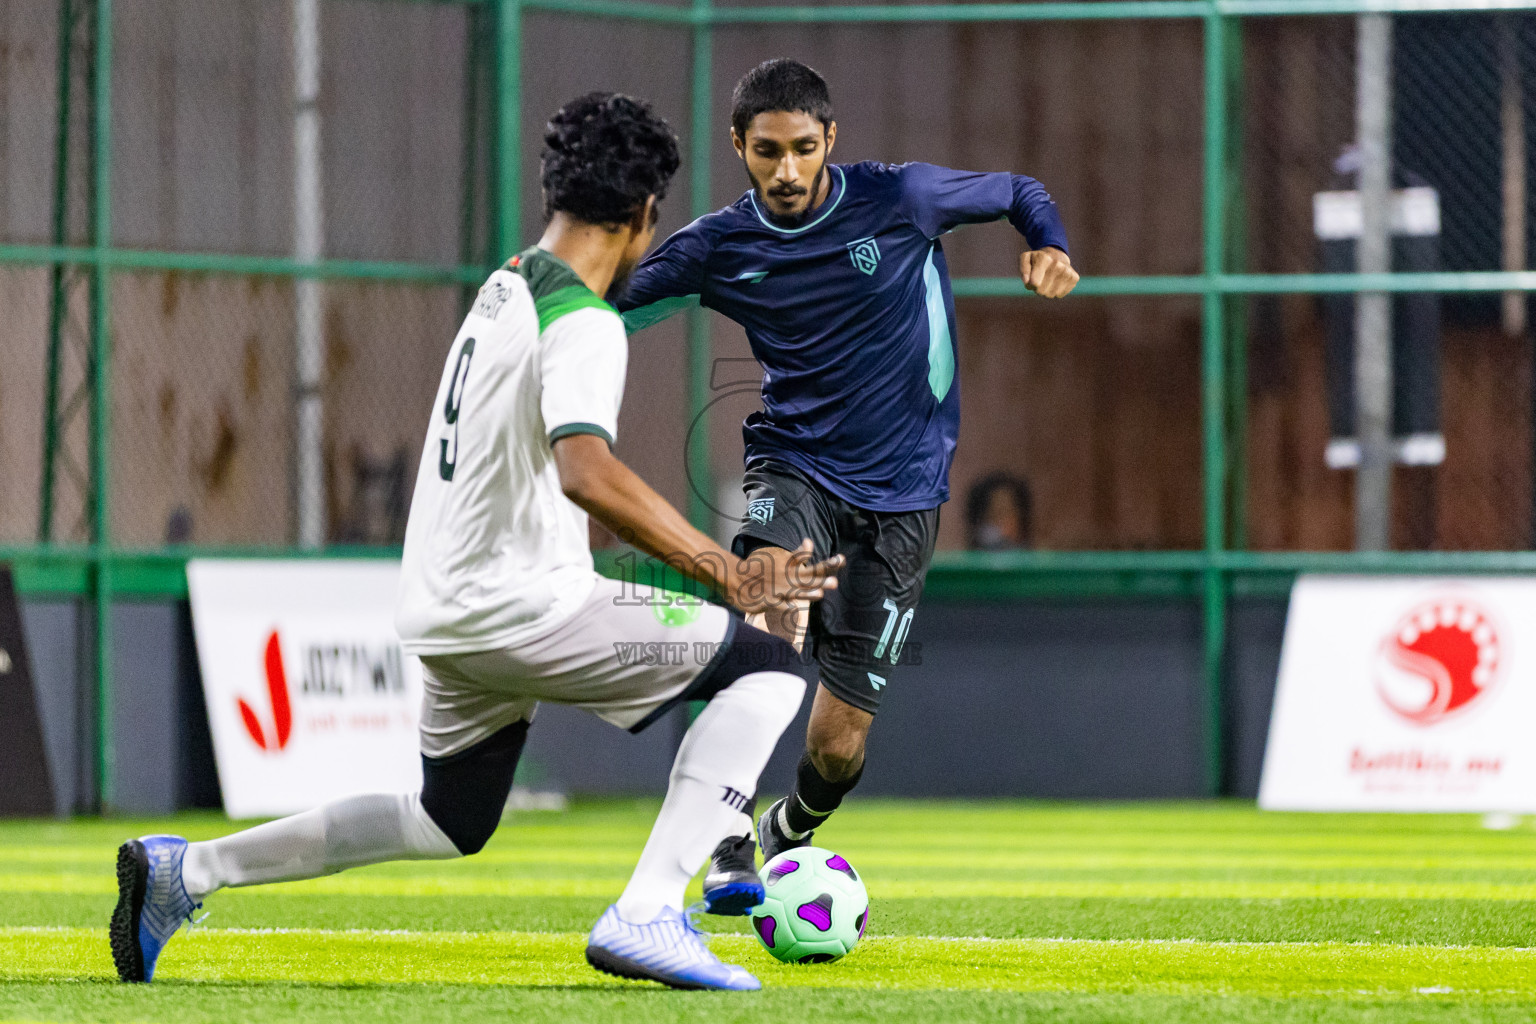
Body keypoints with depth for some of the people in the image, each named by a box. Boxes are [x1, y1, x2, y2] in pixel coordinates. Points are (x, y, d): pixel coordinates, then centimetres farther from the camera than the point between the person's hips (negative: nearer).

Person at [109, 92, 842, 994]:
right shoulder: (583, 325, -17)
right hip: (522, 608, -9)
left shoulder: (506, 287, 12)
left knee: (448, 825, 27)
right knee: (767, 666, -5)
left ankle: (187, 872, 22)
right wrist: (725, 571, -33)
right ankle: (644, 916, -16)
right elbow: (586, 473, -33)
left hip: (444, 610, 9)